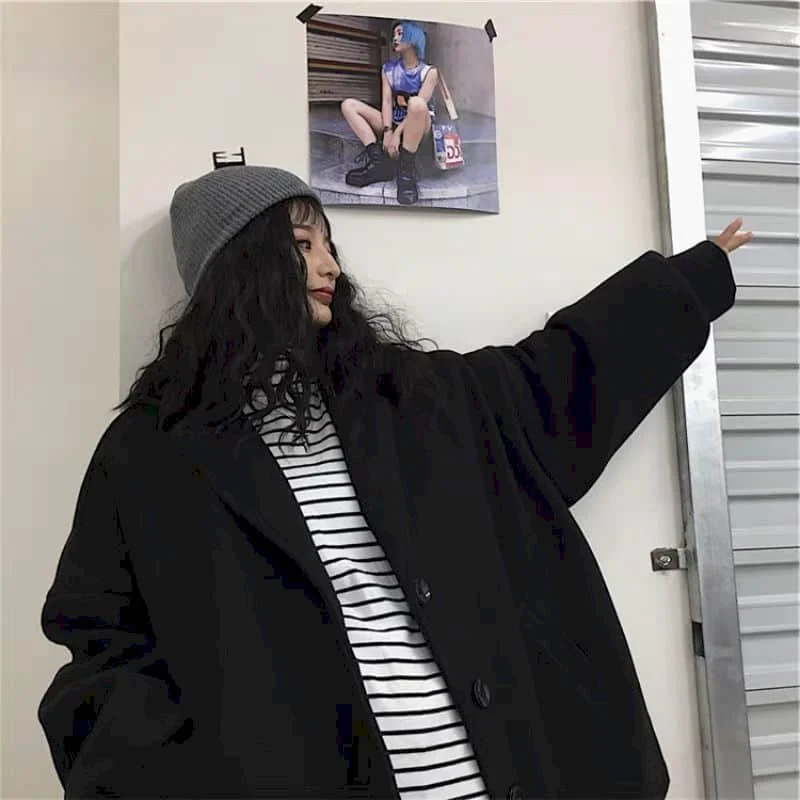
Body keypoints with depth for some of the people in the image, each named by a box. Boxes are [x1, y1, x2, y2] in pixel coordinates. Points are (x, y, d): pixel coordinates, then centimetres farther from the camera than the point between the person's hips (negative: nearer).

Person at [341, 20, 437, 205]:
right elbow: (386, 102, -3)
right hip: (394, 124, 5)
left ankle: (406, 169, -33)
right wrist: (387, 131, -21)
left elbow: (419, 106, -16)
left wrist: (397, 134, -26)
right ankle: (378, 160, -27)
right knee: (348, 104, -9)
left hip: (419, 126, -5)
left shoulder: (429, 72, -3)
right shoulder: (388, 69, 10)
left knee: (416, 103, -39)